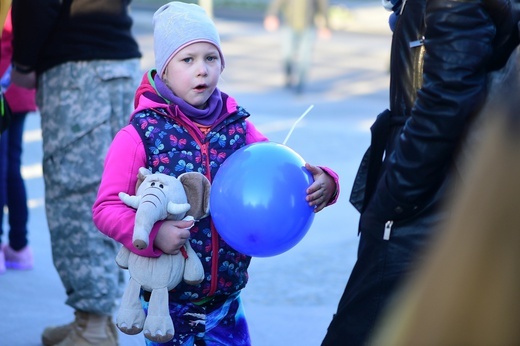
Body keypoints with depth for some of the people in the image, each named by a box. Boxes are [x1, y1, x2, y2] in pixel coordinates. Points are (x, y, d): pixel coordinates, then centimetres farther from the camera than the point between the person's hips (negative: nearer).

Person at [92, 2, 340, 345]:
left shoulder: (239, 129, 2)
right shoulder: (138, 136, -10)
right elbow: (107, 208, -11)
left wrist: (322, 184, -14)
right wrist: (153, 234, -28)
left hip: (226, 301, 4)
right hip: (167, 301, -3)